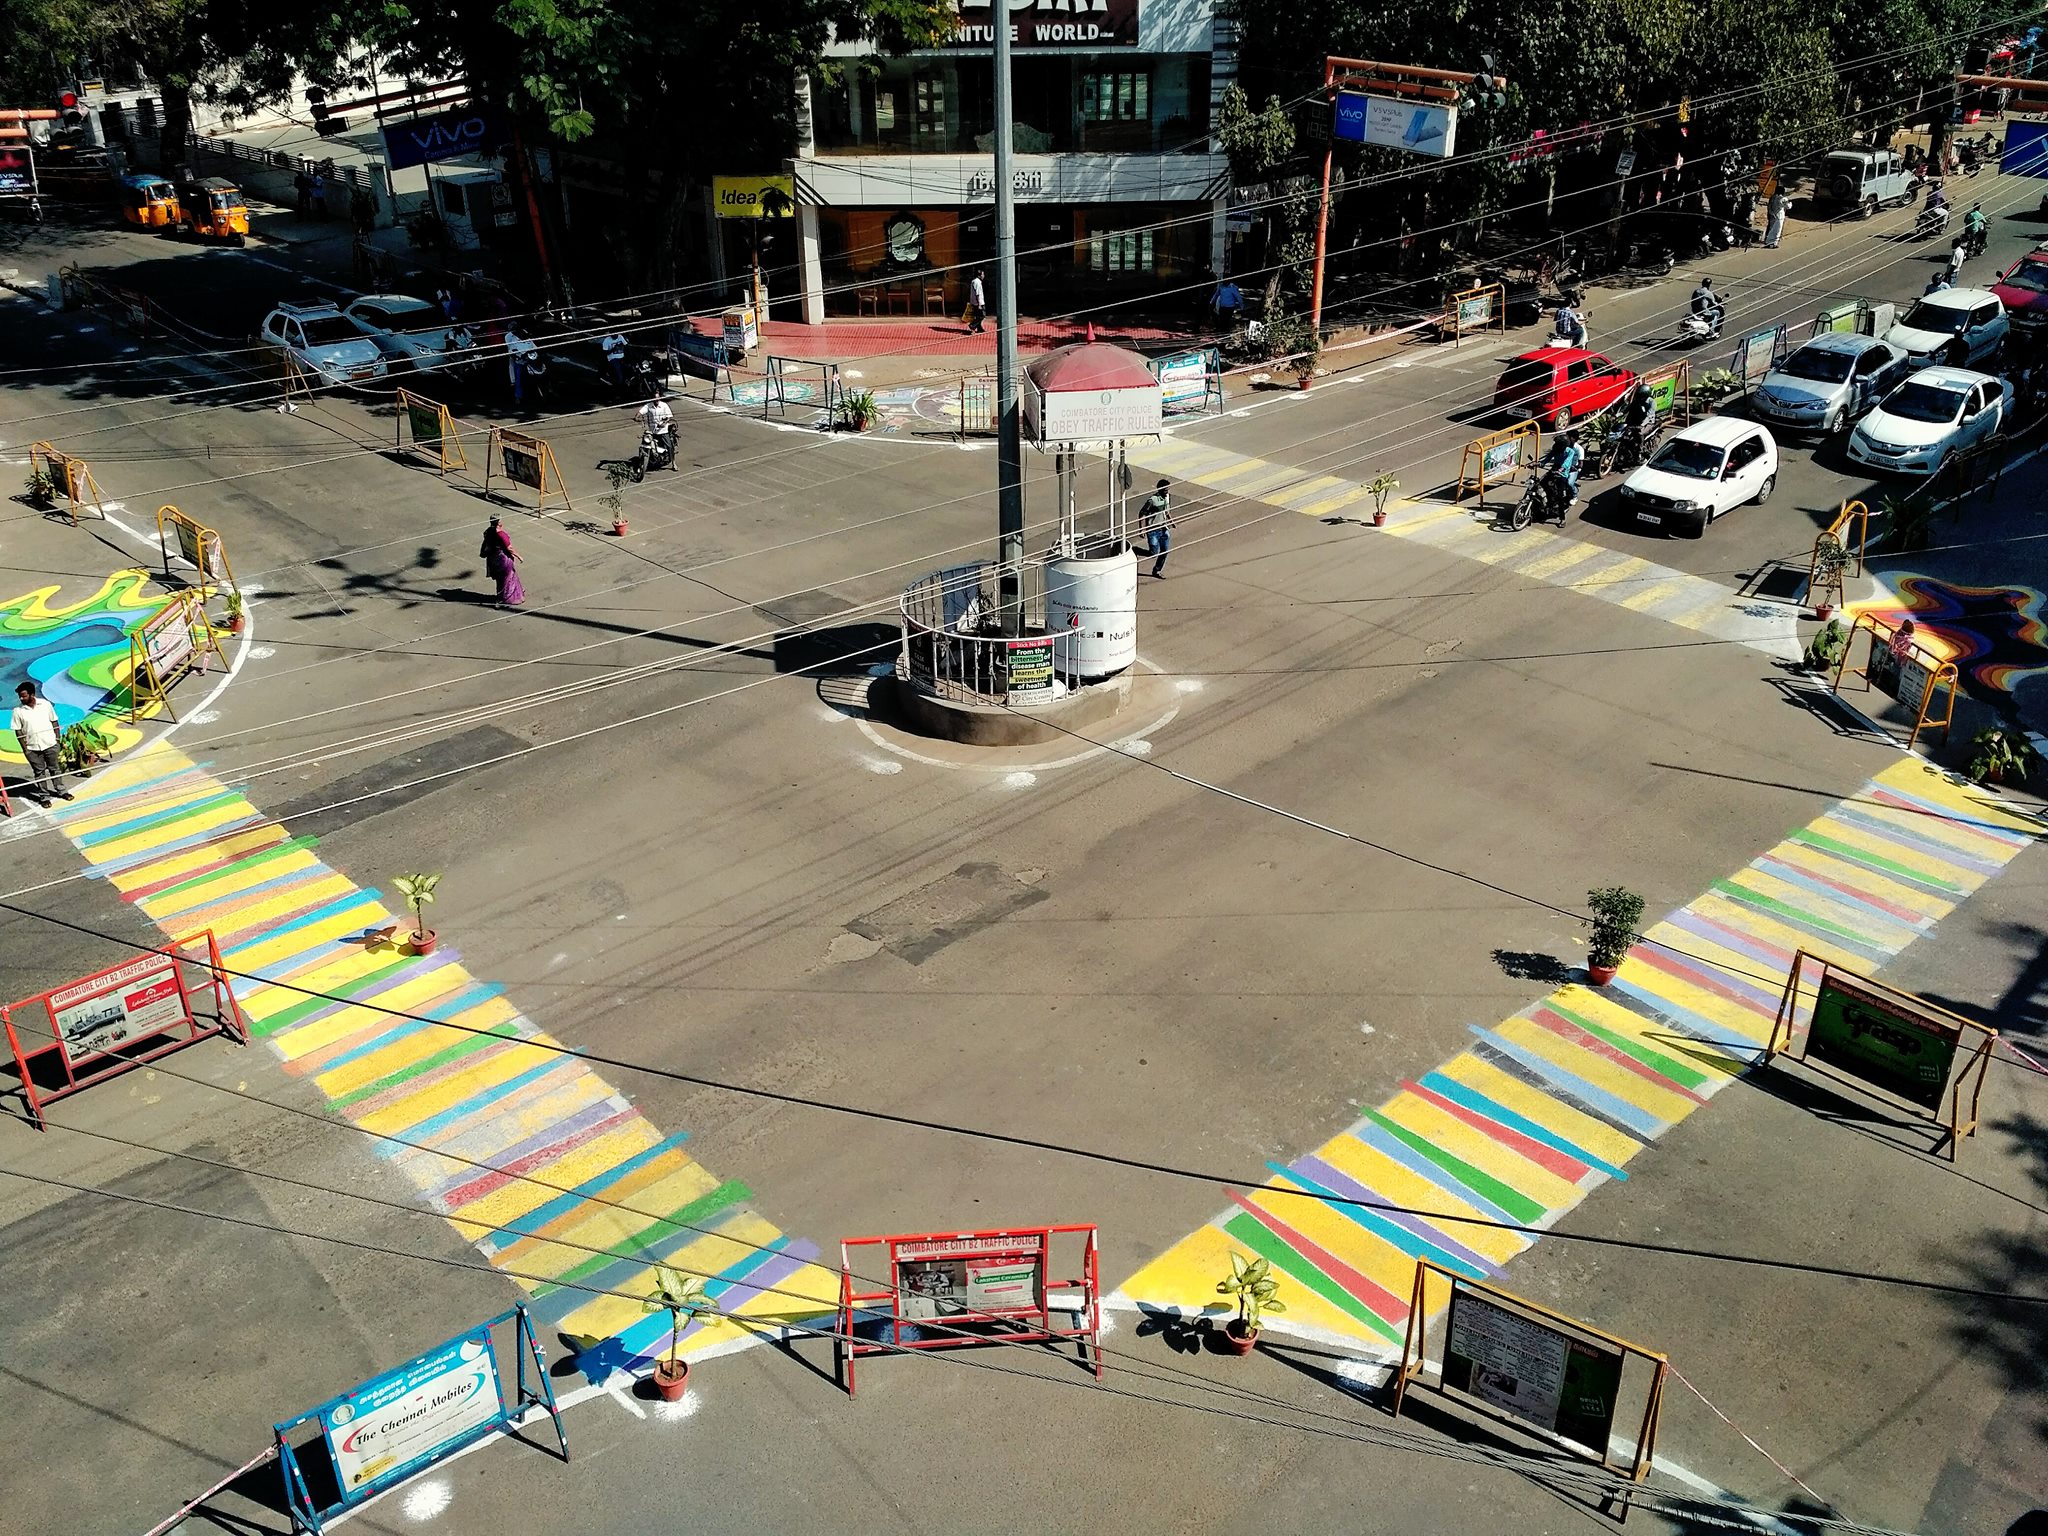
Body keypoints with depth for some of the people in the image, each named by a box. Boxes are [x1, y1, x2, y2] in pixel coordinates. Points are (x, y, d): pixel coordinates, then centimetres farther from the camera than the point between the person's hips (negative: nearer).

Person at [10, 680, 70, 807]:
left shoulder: (45, 704, -5)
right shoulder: (18, 711, -8)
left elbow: (54, 722, 4)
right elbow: (18, 731, -4)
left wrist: (57, 739, 2)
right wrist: (25, 748, -7)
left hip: (50, 744, 1)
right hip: (32, 748, -1)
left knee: (55, 768, 13)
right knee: (39, 772, 8)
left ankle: (61, 790, 27)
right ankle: (44, 796, 16)